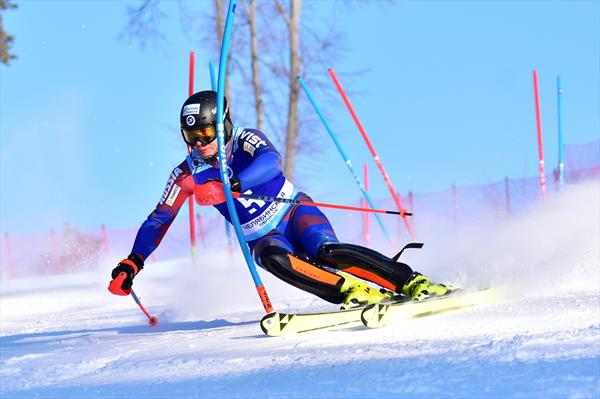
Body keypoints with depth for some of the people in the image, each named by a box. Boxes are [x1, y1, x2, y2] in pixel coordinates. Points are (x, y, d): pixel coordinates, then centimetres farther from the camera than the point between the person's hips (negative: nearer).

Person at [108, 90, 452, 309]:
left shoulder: (246, 141, -15)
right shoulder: (187, 175, -3)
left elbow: (271, 161, -37)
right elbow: (159, 220, 5)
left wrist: (230, 186, -53)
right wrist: (132, 264, -7)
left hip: (295, 213, -2)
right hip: (263, 239, 2)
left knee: (326, 250, -33)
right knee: (274, 259, -34)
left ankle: (412, 282, -31)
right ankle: (355, 292, -38)